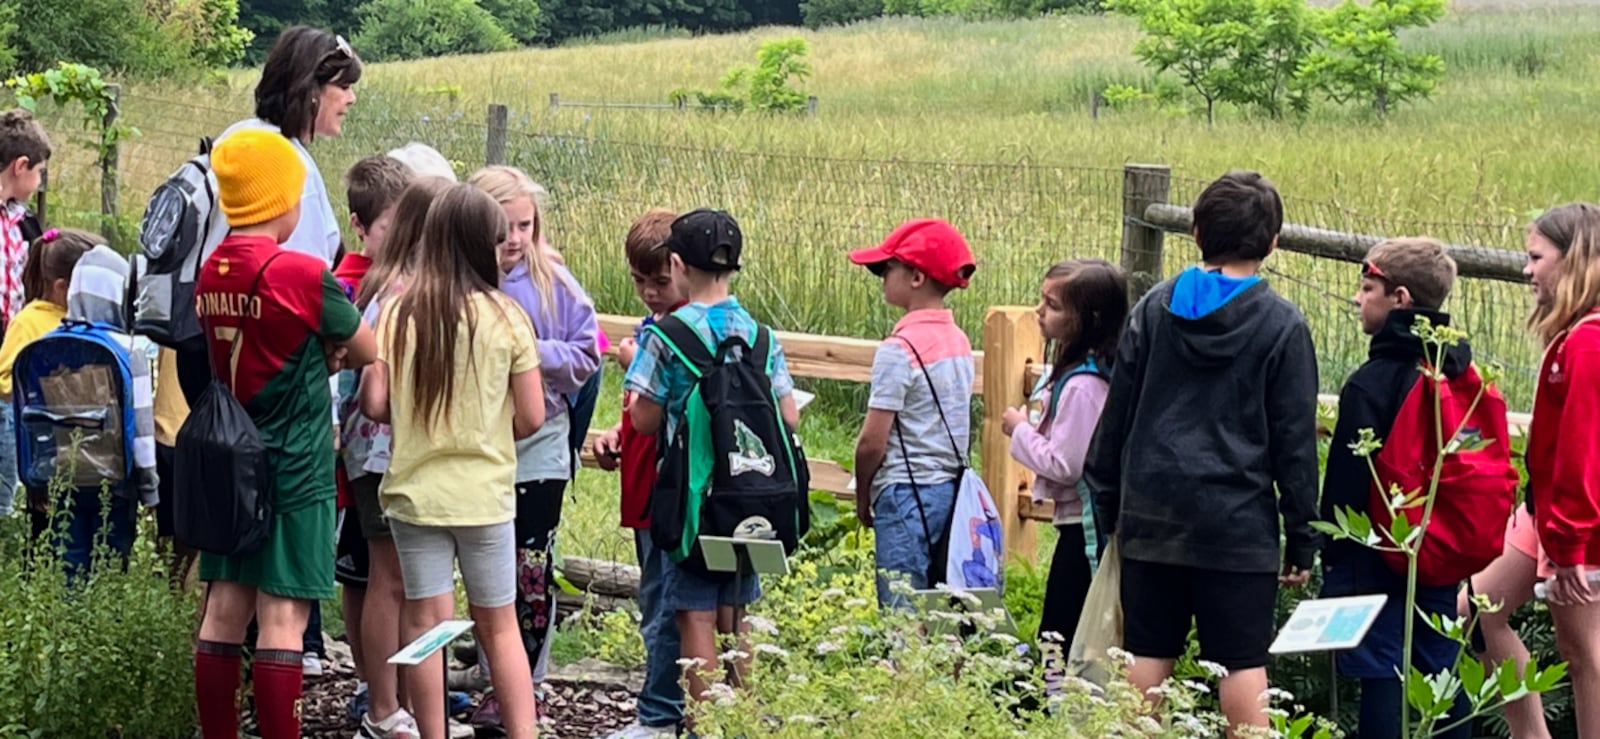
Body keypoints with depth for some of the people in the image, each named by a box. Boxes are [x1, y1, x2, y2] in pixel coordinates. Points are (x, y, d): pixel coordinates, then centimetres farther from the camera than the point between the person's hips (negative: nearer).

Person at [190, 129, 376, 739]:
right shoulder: (302, 274, -16)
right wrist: (337, 350, 15)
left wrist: (321, 357, 3)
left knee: (225, 609, 10)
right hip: (296, 470, -6)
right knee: (283, 616, -4)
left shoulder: (211, 272, 3)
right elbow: (370, 353, -3)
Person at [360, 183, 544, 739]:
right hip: (486, 492, -1)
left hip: (415, 490, 1)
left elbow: (374, 405, -5)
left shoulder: (399, 311, -4)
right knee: (500, 626, 10)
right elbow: (531, 418, -6)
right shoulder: (505, 317, -8)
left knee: (424, 625, 6)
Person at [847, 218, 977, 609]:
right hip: (952, 490, 8)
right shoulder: (959, 341, 9)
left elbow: (872, 441, -14)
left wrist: (863, 496, 1)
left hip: (907, 493, -8)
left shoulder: (901, 347, -15)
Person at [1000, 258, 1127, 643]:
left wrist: (1021, 429, -9)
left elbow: (1065, 464, -22)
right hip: (1083, 522, 10)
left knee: (1058, 638, -5)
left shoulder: (1082, 384, -21)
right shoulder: (1074, 370, 9)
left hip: (1081, 527, -10)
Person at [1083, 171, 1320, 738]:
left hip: (1151, 515, 3)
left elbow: (1117, 415, 7)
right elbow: (1294, 441, -3)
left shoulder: (1155, 307, 4)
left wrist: (1108, 503, 16)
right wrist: (1301, 537, 3)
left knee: (1149, 654, 9)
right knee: (1242, 663, 0)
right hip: (1238, 522, -3)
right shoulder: (1282, 325, -4)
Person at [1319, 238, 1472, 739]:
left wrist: (1333, 561, -8)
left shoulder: (1371, 383, -15)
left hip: (1380, 556, -7)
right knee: (1443, 673, 14)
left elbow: (1347, 479, -15)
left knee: (1380, 675, -3)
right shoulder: (1459, 373, 7)